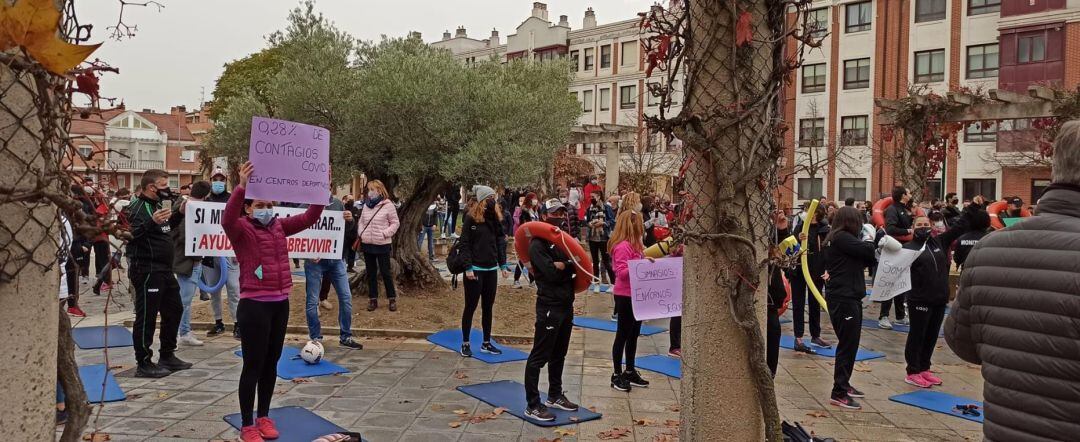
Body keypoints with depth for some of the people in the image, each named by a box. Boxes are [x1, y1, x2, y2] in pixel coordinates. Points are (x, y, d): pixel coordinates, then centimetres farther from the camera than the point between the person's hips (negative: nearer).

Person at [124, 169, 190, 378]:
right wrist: (152, 222, -42)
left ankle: (167, 355, 29)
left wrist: (179, 213, 16)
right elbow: (130, 235, -29)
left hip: (164, 270, 10)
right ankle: (143, 364, 6)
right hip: (147, 272, -10)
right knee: (146, 316, -3)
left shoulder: (157, 204, 15)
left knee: (174, 310, 17)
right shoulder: (137, 208, -15)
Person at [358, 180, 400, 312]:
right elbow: (361, 222, 17)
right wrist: (361, 233, 1)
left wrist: (385, 233, -14)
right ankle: (373, 299, 19)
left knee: (385, 272, 1)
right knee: (371, 273, 11)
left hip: (382, 244, -5)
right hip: (367, 244, 5)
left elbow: (395, 223, -4)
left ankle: (392, 298, 13)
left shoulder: (388, 205, -8)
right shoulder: (366, 205, 8)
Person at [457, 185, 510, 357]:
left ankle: (486, 343, 20)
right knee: (471, 306, 2)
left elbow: (500, 242, 12)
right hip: (475, 269, -5)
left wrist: (503, 265, 7)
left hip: (491, 269, 6)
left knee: (488, 307, 11)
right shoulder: (471, 218, -9)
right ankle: (465, 343, 13)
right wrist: (468, 268, -16)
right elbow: (465, 243, -11)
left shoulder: (495, 218, 8)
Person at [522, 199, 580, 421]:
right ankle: (532, 406, 1)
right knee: (539, 356, -4)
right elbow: (551, 274, -23)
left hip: (567, 304, 9)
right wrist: (570, 266, -7)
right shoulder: (538, 244, -12)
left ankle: (555, 396, 32)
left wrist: (562, 265, -9)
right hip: (549, 306, -8)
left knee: (559, 354, 19)